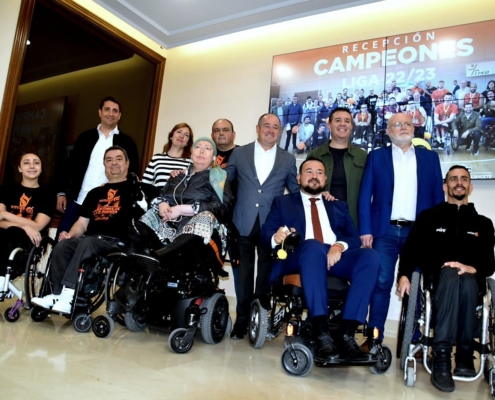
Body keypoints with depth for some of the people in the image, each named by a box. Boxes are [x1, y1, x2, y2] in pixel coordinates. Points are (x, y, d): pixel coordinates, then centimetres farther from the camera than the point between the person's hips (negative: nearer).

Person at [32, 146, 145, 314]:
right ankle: (57, 294, -21)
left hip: (117, 243, -5)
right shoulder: (95, 193, 25)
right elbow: (83, 222, 21)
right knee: (61, 246, -23)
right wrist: (70, 234, 1)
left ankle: (69, 296, -37)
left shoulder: (134, 189, 10)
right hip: (90, 239, 5)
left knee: (87, 243, -34)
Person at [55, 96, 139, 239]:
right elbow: (70, 165, 12)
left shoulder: (127, 142, 6)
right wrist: (61, 192, 4)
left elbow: (133, 173, 5)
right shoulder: (85, 137, 11)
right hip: (76, 201, 2)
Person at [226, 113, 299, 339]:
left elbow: (296, 191, 12)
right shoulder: (239, 153, 8)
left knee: (265, 272, 7)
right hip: (244, 222, 0)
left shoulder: (288, 159, 9)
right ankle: (242, 319, 15)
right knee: (244, 272, 5)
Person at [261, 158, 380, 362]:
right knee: (313, 246, -38)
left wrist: (340, 245, -10)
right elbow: (265, 233, 9)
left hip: (336, 255, 3)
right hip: (298, 257, -3)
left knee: (370, 256, -27)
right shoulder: (283, 202, 23)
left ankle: (346, 336, -30)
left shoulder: (338, 206, 29)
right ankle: (322, 335, -41)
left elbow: (354, 237, 14)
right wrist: (276, 237, -16)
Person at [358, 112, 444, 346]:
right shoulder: (376, 157, 8)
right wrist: (365, 230, -7)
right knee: (381, 284, -2)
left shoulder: (430, 157, 12)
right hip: (385, 231, -1)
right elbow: (365, 195, 2)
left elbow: (438, 197, 10)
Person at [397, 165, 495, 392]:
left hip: (470, 279, 2)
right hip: (438, 275, -1)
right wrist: (404, 275, -12)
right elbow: (411, 248, 5)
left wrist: (473, 268, -14)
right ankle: (441, 357, -42)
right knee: (451, 274, -37)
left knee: (467, 282, -36)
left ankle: (464, 355, -30)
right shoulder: (429, 216, 14)